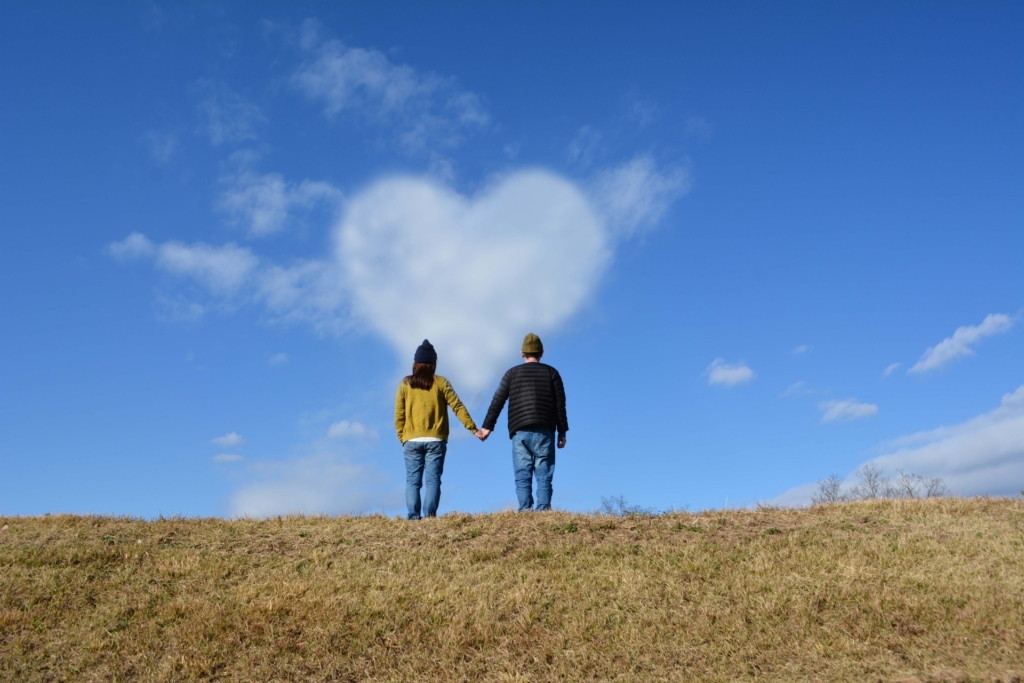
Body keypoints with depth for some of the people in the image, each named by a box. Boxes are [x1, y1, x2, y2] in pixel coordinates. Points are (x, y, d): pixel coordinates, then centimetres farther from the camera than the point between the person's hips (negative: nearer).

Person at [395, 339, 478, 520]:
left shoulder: (405, 384, 5)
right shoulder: (440, 383, 2)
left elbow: (399, 415, 5)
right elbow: (457, 407, -3)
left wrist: (402, 438, 13)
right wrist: (473, 428, -2)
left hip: (411, 441, 1)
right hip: (435, 440, -1)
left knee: (413, 481, 3)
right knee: (432, 480, -2)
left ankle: (414, 517, -6)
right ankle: (429, 515, -14)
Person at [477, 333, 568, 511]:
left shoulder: (512, 373, 11)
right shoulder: (551, 373, 10)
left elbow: (497, 401, 7)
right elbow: (560, 404, 6)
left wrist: (487, 427, 11)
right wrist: (562, 432, 9)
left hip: (520, 431, 0)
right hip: (544, 431, 0)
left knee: (522, 476, 1)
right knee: (544, 476, 0)